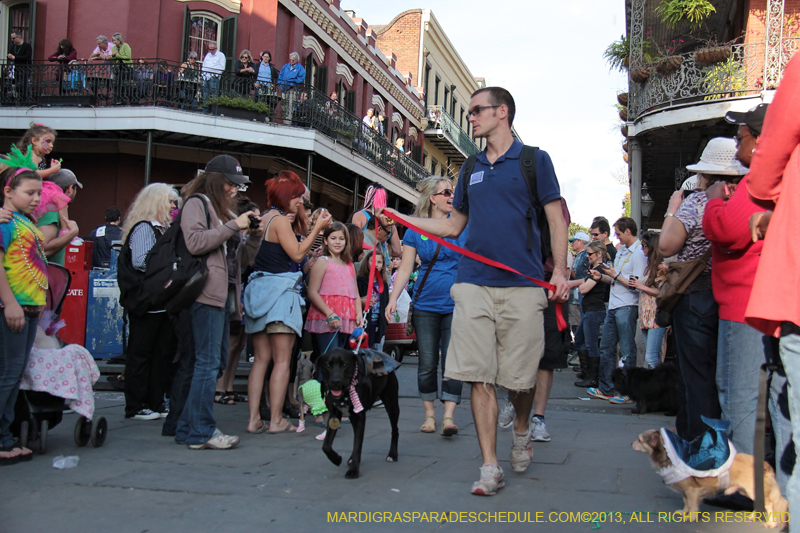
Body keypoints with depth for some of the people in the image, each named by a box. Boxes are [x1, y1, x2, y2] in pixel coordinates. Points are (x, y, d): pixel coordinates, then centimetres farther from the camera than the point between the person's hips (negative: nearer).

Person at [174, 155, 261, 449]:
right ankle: (201, 431, -6)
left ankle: (187, 428, 15)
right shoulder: (196, 203, 0)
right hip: (206, 294, -9)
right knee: (208, 362, -10)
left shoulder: (222, 211, 25)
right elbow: (195, 242, -16)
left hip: (221, 296, 9)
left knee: (217, 362, 9)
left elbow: (241, 258, 25)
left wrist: (255, 235, 7)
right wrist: (233, 226, -14)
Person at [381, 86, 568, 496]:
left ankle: (521, 431, 35)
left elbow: (556, 220, 3)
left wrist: (560, 269, -8)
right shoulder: (471, 170, 18)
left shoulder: (534, 160, 5)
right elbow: (453, 225, 23)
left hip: (522, 285, -3)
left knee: (519, 377, 3)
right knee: (479, 377, -4)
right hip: (475, 283, 4)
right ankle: (490, 467, 2)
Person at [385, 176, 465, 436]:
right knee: (427, 363, 5)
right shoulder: (415, 231, 4)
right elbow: (405, 268, 4)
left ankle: (449, 415, -8)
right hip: (426, 305, 1)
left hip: (456, 305, 0)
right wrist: (393, 298, -8)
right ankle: (429, 413, 17)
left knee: (452, 360, -7)